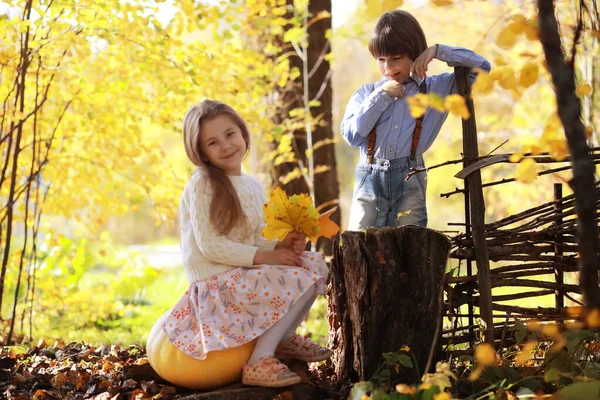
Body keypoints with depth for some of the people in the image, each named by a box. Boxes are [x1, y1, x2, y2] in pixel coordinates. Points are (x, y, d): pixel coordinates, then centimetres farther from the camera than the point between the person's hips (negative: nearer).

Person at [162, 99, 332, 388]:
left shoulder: (252, 186, 11)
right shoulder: (202, 184, -13)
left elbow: (254, 240, 13)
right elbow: (210, 244, -20)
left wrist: (280, 246, -8)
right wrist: (263, 257, -21)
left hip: (246, 272, 8)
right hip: (215, 281, -8)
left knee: (315, 264, 2)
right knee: (299, 280, -21)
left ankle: (284, 337, 11)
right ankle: (259, 362, -17)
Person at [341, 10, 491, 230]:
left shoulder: (437, 88, 9)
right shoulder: (368, 93, 11)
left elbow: (481, 66, 6)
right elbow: (352, 135, -1)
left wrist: (437, 51, -1)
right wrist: (381, 96, -2)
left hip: (410, 181, -1)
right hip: (369, 180, 1)